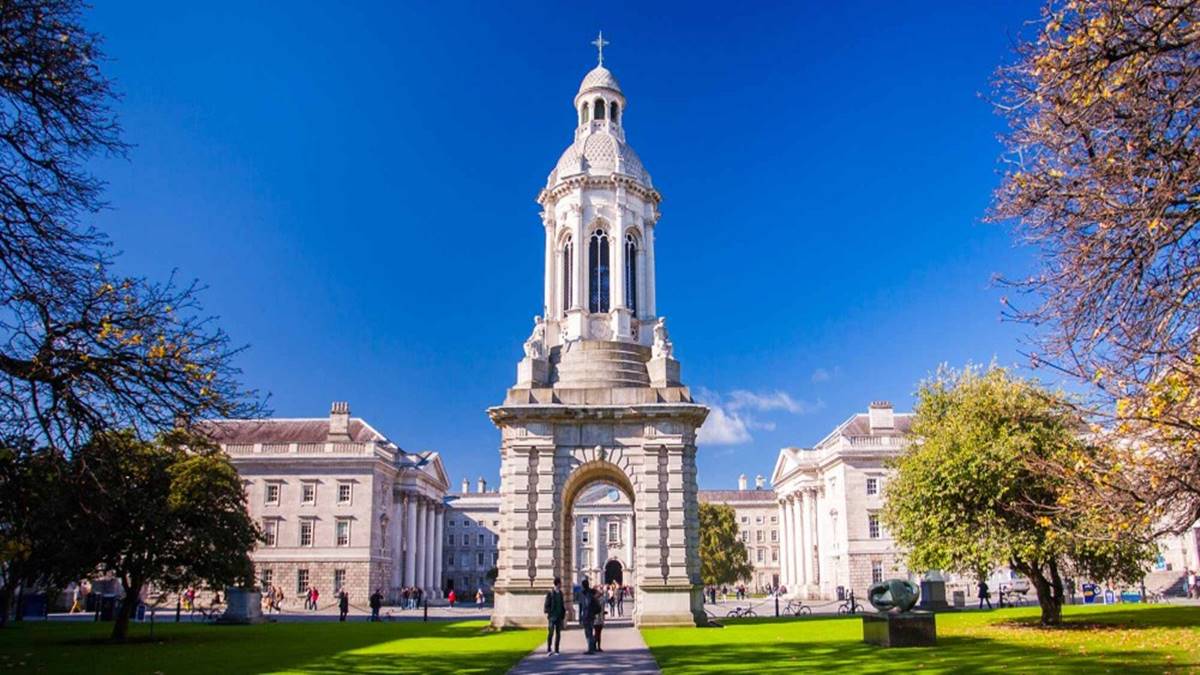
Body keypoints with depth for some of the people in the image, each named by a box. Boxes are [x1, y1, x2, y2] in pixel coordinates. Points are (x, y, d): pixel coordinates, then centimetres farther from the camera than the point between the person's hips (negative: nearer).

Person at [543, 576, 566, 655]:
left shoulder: (560, 593, 10)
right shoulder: (550, 593, -7)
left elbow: (562, 604, 14)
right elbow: (546, 605, -6)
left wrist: (563, 613, 6)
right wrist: (548, 613, -13)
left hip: (559, 616, 5)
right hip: (552, 617, -5)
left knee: (558, 633, 6)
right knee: (551, 633, -6)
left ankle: (556, 650, 10)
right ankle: (548, 649, 1)